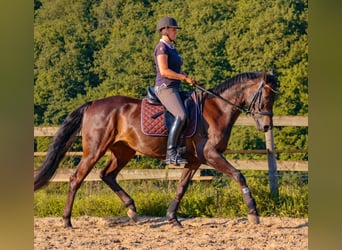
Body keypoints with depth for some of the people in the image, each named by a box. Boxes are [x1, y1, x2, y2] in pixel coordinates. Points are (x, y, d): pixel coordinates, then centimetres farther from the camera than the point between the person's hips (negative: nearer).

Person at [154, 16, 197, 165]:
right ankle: (171, 154, -33)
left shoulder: (171, 49, 22)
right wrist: (185, 78, -14)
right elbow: (164, 71, -18)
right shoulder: (162, 48, -8)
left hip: (174, 89, 10)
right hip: (165, 88, -10)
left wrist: (187, 77, 8)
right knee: (181, 116, -29)